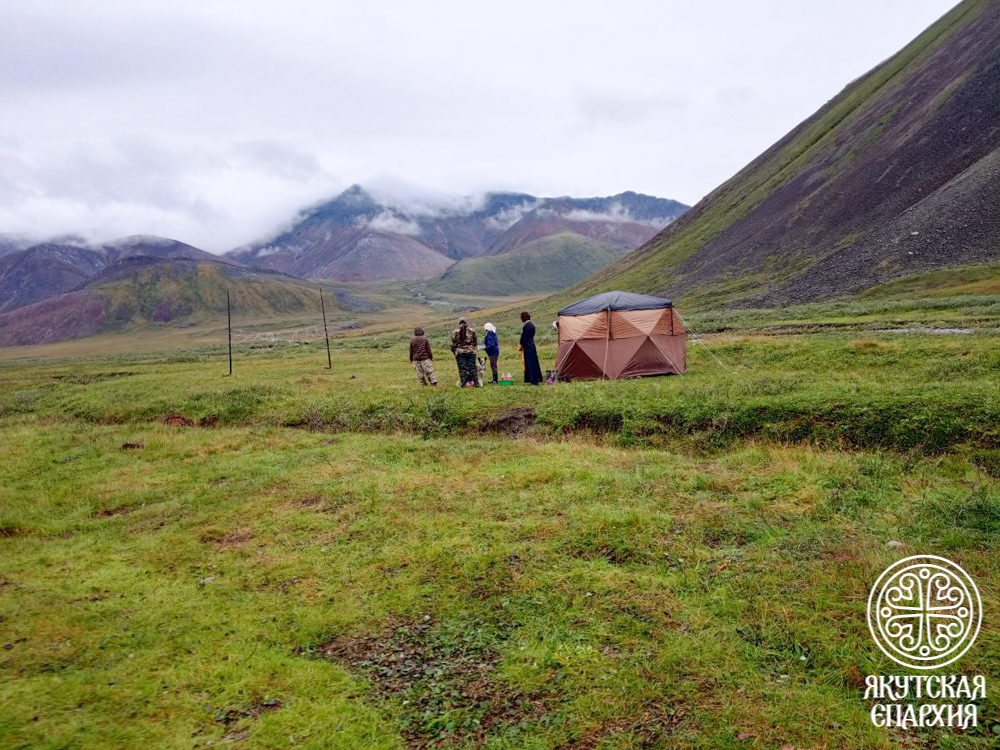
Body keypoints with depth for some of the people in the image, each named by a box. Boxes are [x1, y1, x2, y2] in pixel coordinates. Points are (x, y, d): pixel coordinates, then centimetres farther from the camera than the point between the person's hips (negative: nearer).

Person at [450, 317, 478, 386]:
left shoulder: (455, 332, -1)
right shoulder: (471, 331, 3)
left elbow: (453, 344, 1)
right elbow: (475, 341, 11)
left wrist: (454, 351, 14)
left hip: (460, 352, -1)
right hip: (471, 351, 1)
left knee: (462, 368, -1)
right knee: (472, 367, 6)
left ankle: (464, 382, -5)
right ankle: (474, 381, 5)